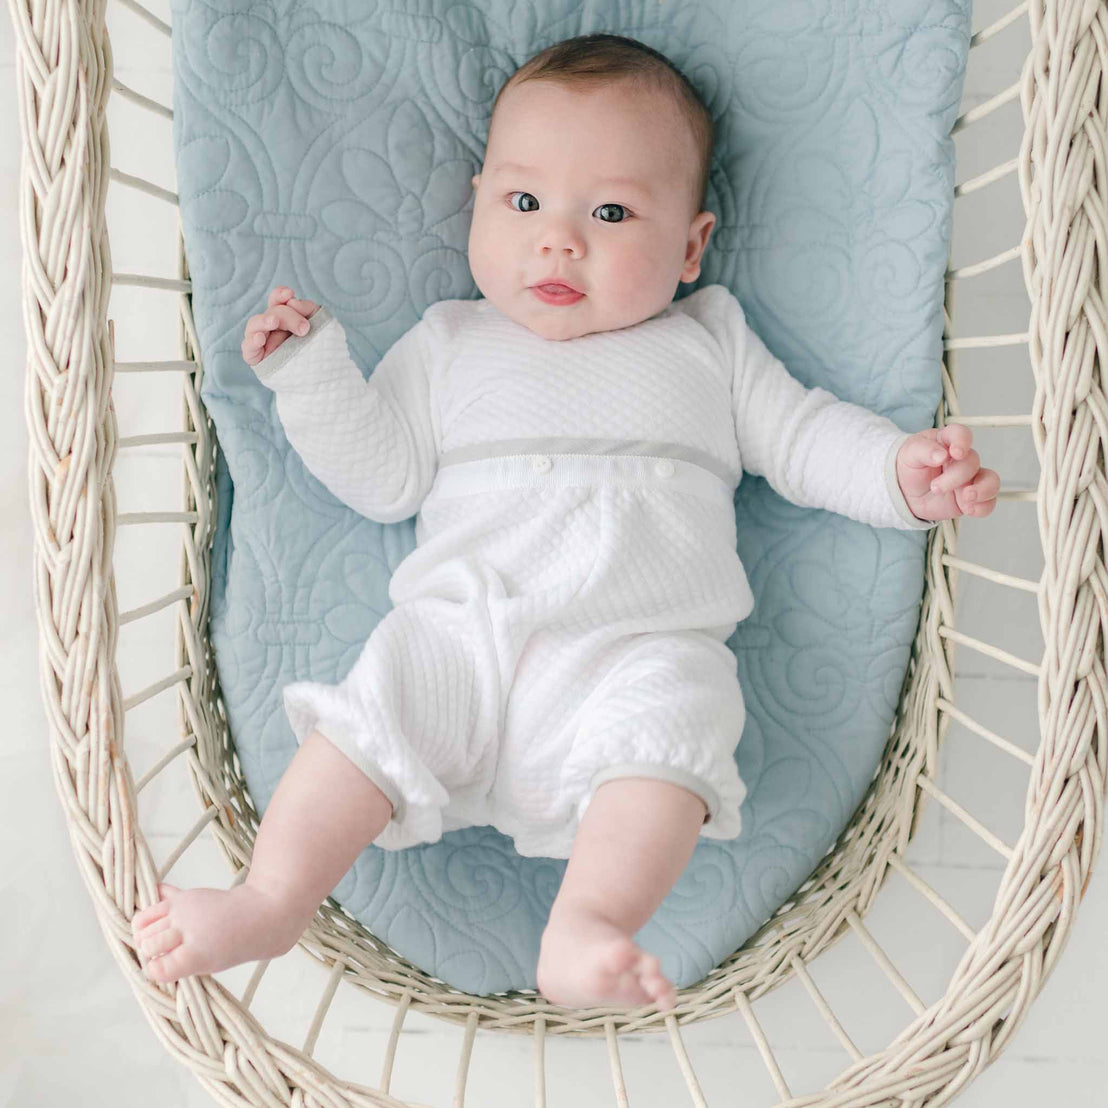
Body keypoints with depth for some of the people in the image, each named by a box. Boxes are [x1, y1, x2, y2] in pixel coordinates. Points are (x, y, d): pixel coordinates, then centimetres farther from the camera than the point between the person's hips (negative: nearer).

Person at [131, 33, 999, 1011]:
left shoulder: (707, 342, 20)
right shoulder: (450, 343, 20)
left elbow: (801, 435, 17)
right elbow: (386, 475, 15)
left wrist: (901, 471, 0)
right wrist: (311, 370, 3)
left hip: (643, 642, -1)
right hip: (462, 626, 1)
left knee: (666, 734, -30)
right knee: (377, 705, -21)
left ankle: (587, 930, -39)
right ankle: (271, 902, -16)